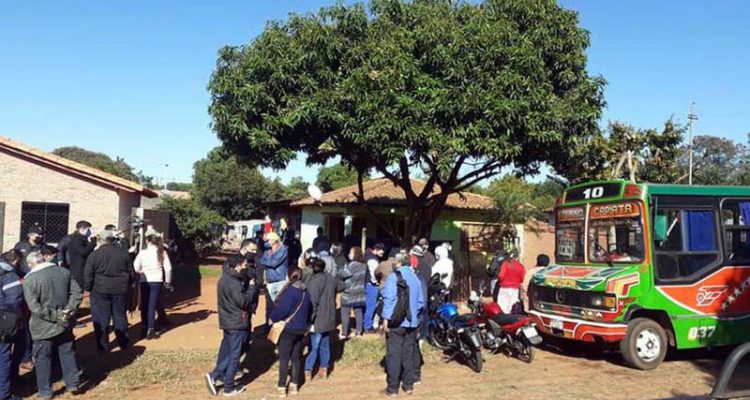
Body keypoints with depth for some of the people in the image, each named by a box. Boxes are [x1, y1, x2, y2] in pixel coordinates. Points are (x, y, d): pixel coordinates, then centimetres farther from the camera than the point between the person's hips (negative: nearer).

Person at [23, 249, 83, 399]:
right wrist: (69, 310, -7)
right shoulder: (64, 272, -2)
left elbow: (35, 307, -20)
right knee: (67, 353, 16)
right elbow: (77, 293, -3)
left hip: (43, 326, -4)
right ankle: (72, 384, 21)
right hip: (65, 323, 4)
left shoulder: (29, 280, -15)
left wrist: (54, 316, -14)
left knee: (43, 357, 11)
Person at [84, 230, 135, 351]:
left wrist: (88, 288, 8)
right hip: (120, 291, 3)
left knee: (101, 319, 7)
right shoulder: (124, 253, 1)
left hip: (100, 291, -2)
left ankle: (102, 346, 11)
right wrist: (127, 285, 19)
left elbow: (88, 275, -5)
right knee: (120, 317, 13)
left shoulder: (94, 255, -6)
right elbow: (132, 273, 6)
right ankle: (124, 343, 22)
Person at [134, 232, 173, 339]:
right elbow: (168, 268, -7)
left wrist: (141, 272, 13)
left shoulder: (142, 252, -7)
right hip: (156, 281, 0)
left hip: (144, 281, 0)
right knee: (152, 305, 2)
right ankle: (150, 330, -3)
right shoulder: (162, 252, -4)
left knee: (144, 305, 15)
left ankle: (144, 328, 24)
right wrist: (168, 281, 4)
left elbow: (136, 267, -8)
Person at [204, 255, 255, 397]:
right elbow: (243, 301, -23)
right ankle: (229, 387, 10)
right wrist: (252, 288, -12)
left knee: (226, 351, 20)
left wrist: (247, 287, 2)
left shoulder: (225, 278, 8)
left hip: (228, 321, 9)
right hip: (237, 323, -9)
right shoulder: (234, 283, -24)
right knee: (234, 355, 2)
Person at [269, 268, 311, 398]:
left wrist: (272, 318, -4)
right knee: (296, 358, 14)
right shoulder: (306, 291, 4)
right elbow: (309, 309, 13)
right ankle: (295, 385, 20)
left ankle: (282, 387, 5)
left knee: (284, 358, 2)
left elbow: (282, 308, -21)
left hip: (288, 329, -6)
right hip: (301, 329, 6)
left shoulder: (290, 290, -18)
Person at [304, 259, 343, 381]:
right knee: (325, 344, 16)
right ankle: (324, 369, 24)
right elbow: (341, 286, 22)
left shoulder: (313, 282, -19)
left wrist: (310, 318, -16)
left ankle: (308, 371, 2)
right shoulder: (331, 279, 1)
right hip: (329, 319, 6)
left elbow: (313, 302, -22)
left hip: (318, 320, -6)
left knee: (313, 346, 0)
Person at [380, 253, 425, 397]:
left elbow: (389, 298, -15)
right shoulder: (416, 278, 9)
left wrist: (386, 318, -14)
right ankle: (408, 385, 18)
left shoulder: (393, 277, -7)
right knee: (409, 354, 12)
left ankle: (393, 388, 3)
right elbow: (421, 302, 11)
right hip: (412, 322, 5)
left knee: (394, 354, -1)